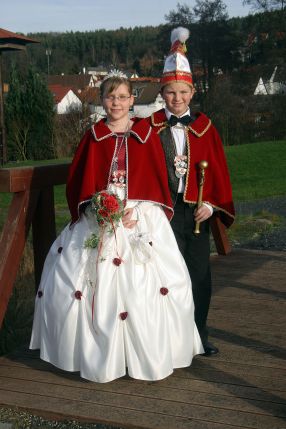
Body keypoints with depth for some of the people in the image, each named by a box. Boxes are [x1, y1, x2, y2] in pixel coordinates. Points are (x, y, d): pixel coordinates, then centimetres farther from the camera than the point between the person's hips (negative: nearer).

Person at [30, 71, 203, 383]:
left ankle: (149, 356, 14)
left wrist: (137, 211, -11)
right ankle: (98, 355, 16)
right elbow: (77, 182, 7)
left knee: (152, 286, -4)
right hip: (97, 221, 1)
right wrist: (94, 207, -10)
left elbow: (159, 180, 2)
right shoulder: (93, 137, 6)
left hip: (142, 221, -1)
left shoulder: (147, 135, 3)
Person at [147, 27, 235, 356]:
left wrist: (211, 204, -5)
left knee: (199, 274, 9)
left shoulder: (204, 127, 5)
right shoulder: (150, 127, -1)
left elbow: (217, 168, 5)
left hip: (196, 210, 3)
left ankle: (198, 335, 24)